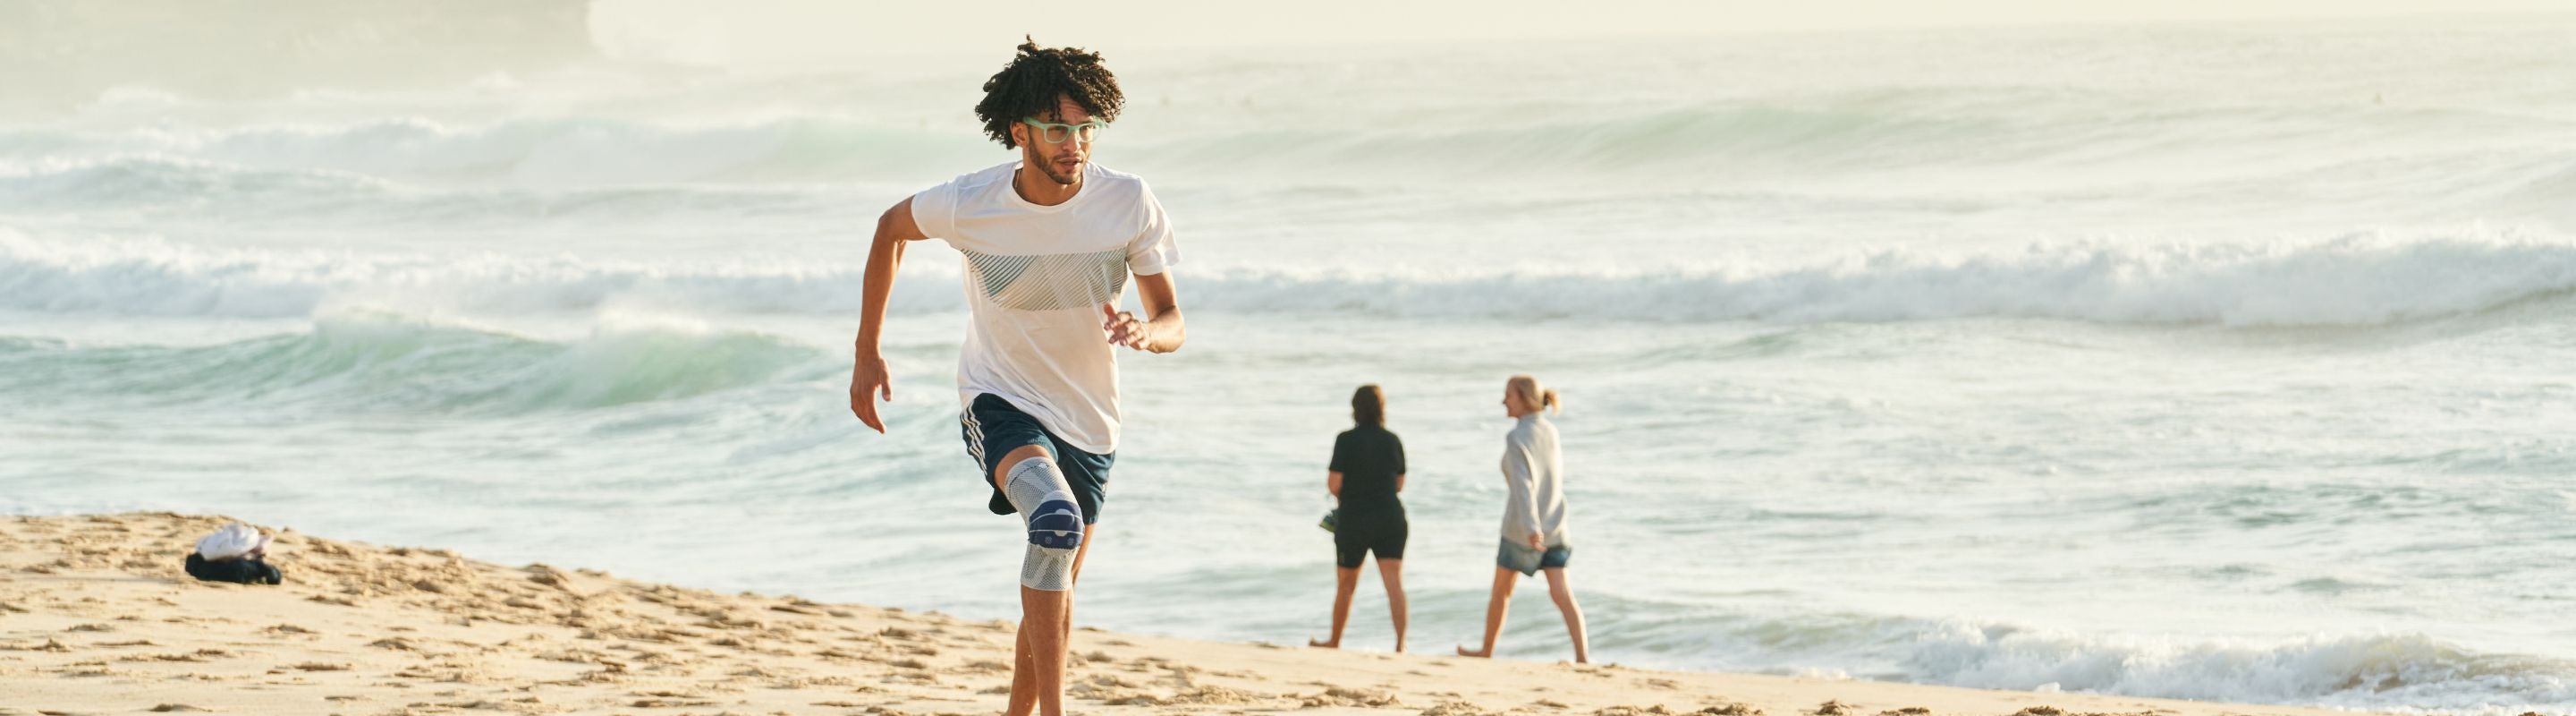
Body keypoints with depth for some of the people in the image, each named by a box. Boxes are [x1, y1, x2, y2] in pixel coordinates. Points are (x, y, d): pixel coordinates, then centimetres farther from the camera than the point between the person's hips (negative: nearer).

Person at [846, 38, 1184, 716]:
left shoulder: (1130, 203, -16)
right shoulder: (968, 204, -18)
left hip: (1088, 421, 3)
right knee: (1057, 521, -32)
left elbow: (1173, 322, -9)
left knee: (1055, 589, 14)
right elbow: (891, 228, 5)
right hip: (1000, 403, -3)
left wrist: (1146, 332, -34)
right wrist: (867, 353, 6)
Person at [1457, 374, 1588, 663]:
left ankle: (1486, 651, 29)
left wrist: (1530, 527, -35)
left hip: (1522, 529, -6)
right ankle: (1582, 655, -17)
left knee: (1500, 591, 14)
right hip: (1554, 526, 6)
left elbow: (1523, 484, -25)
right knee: (1561, 593, -3)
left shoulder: (1517, 438, -15)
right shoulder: (1550, 431, 6)